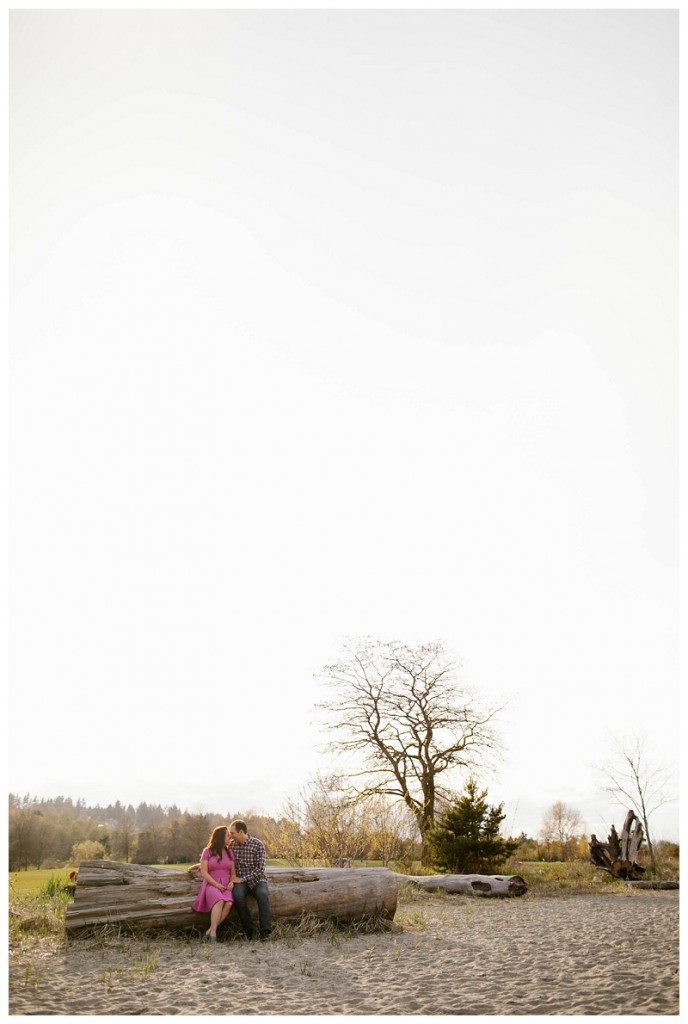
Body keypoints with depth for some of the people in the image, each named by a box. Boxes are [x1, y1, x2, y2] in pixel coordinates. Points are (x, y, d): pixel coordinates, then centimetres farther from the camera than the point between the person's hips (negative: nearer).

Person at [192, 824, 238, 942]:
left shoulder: (230, 852, 15)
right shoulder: (207, 851, 2)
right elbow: (204, 872, -4)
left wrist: (231, 882, -5)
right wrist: (216, 884, -15)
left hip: (226, 886, 3)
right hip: (211, 884, -3)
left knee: (228, 903, -31)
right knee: (219, 901, -36)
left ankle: (209, 932, -27)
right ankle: (213, 934, -36)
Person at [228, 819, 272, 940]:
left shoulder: (258, 844, -10)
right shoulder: (231, 844, 3)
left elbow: (260, 869, -14)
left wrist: (242, 879, -18)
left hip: (257, 879, -2)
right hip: (240, 881, 2)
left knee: (263, 894, -36)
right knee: (237, 895, -33)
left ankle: (265, 931, -30)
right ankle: (248, 929, -18)